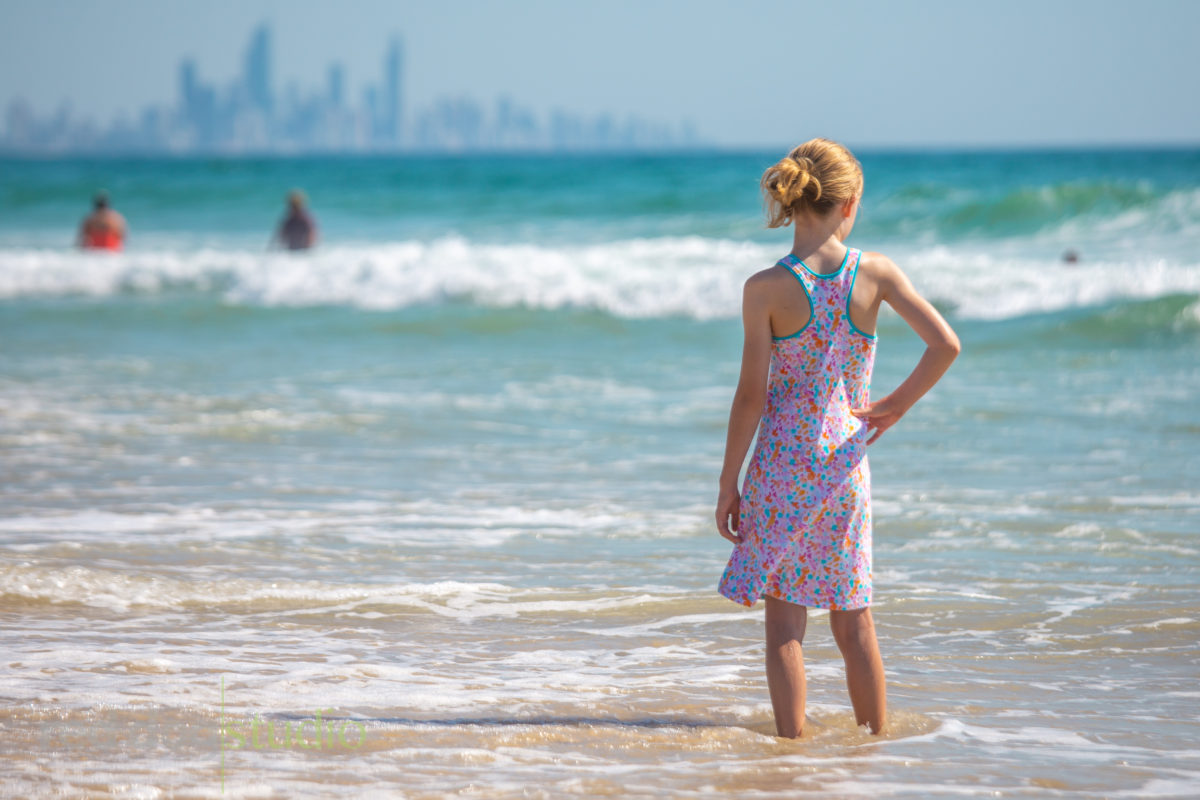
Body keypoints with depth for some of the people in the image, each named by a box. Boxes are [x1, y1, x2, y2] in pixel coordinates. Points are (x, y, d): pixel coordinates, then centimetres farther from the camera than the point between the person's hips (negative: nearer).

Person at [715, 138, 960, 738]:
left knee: (783, 618, 4)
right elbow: (945, 345, -8)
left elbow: (752, 396, -8)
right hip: (846, 458, 2)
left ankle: (792, 740, 2)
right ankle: (875, 739, 20)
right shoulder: (876, 273, -5)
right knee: (853, 618, 14)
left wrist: (727, 483, 0)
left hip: (782, 460, -2)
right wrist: (897, 404, 8)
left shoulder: (766, 289, -10)